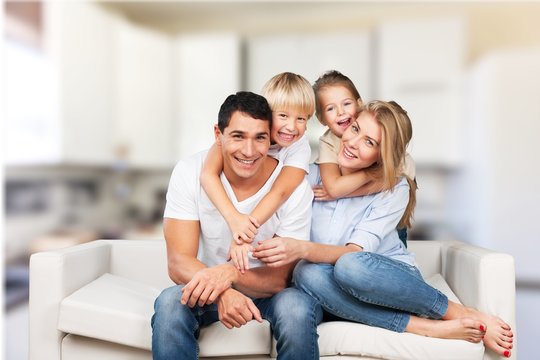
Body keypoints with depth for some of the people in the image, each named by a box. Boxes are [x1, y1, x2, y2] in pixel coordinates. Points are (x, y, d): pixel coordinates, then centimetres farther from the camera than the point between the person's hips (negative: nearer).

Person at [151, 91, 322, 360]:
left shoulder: (294, 186, -18)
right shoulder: (189, 173, -15)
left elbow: (282, 277, -16)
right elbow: (178, 262, -19)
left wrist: (230, 273, -37)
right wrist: (222, 292, -40)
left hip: (270, 291, 0)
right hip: (210, 288, 1)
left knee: (295, 308, -32)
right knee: (170, 303, -30)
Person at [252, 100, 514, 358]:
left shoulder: (395, 189, -11)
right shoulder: (314, 174, -3)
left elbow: (356, 253, -22)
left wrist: (302, 249, -39)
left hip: (392, 281, -2)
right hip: (344, 291, 3)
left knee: (350, 266, -37)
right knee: (307, 273, -32)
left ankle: (459, 313, -16)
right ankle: (428, 328, -24)